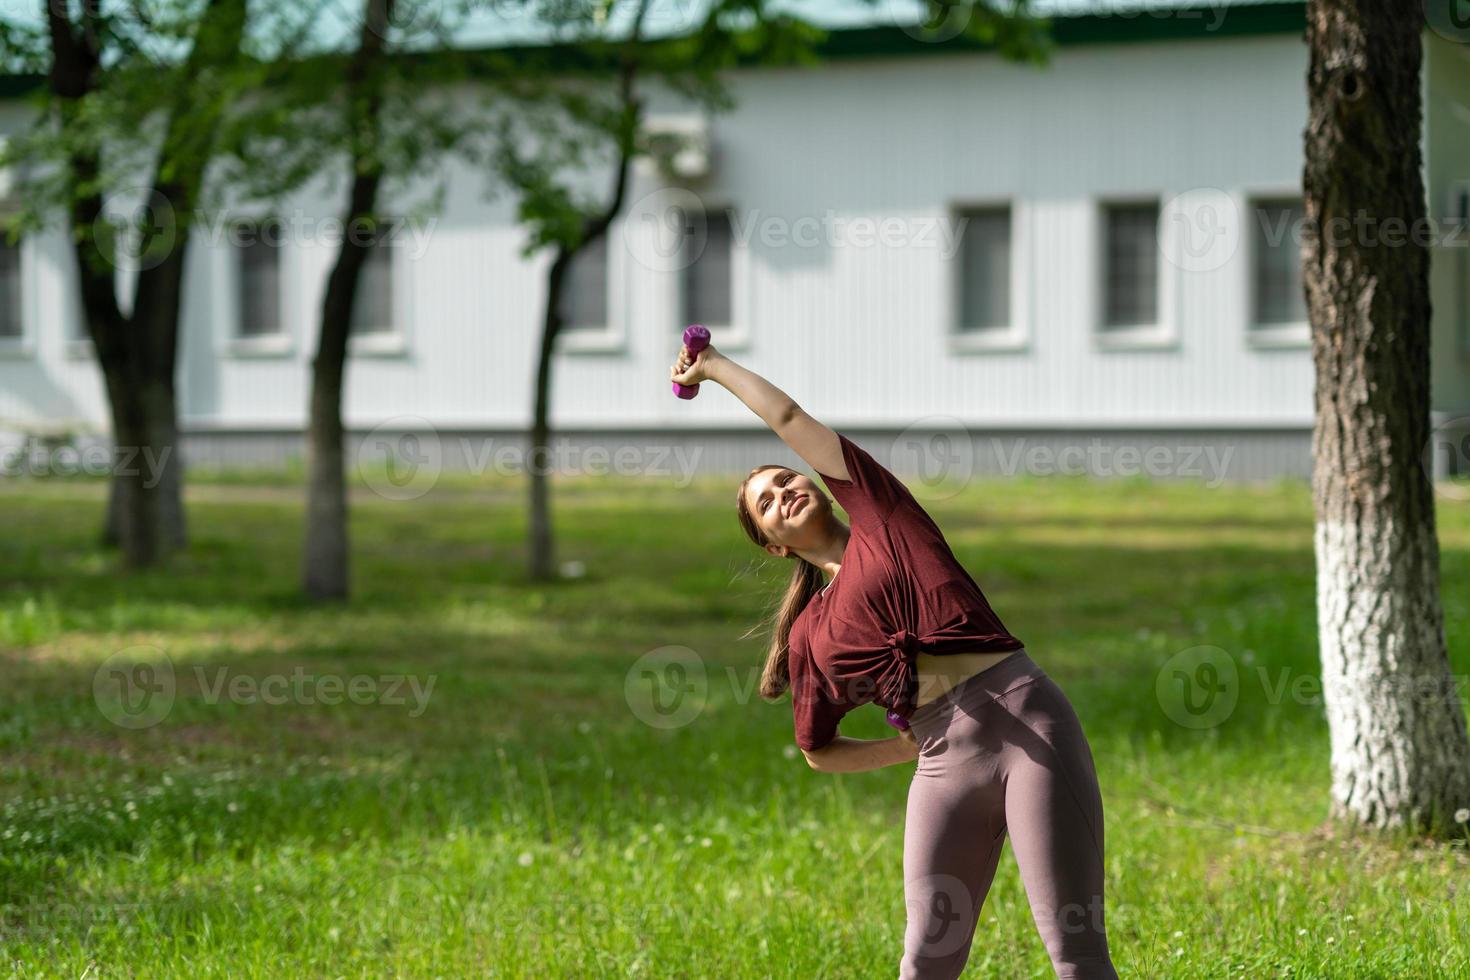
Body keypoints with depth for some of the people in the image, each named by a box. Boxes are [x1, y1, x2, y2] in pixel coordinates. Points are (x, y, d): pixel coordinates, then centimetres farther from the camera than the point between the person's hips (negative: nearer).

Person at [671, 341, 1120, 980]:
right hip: (947, 765, 4)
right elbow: (818, 751, 28)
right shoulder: (808, 634, 17)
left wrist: (716, 366, 22)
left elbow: (786, 416, 8)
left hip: (1028, 719, -4)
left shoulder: (881, 519, 10)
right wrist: (909, 748, 14)